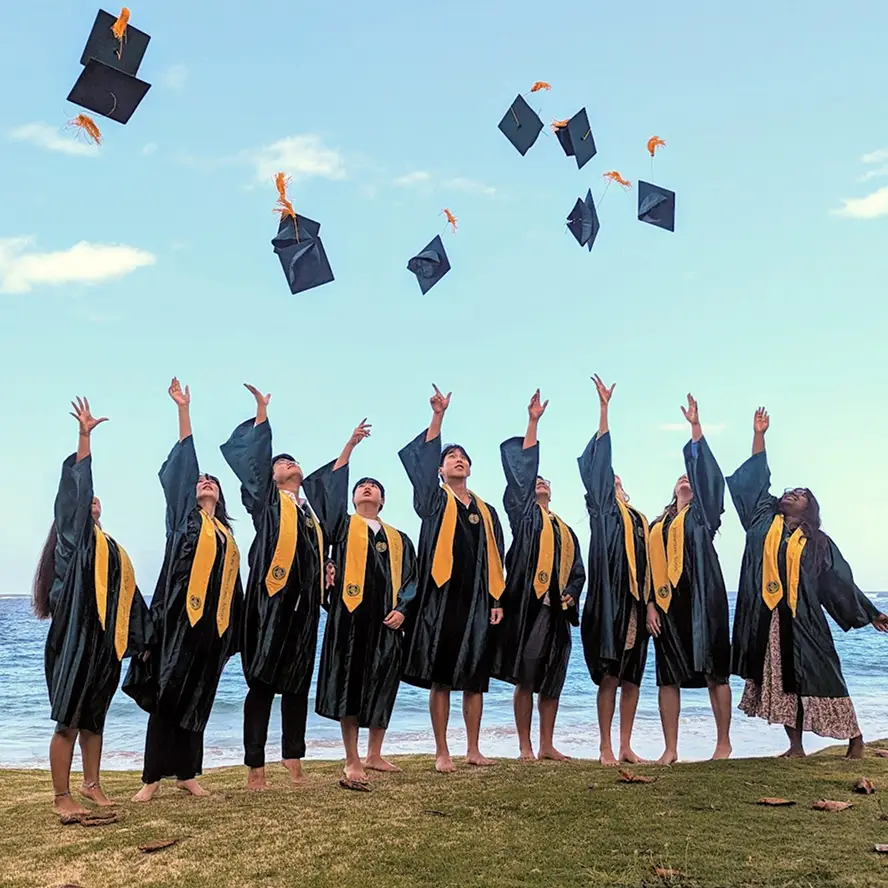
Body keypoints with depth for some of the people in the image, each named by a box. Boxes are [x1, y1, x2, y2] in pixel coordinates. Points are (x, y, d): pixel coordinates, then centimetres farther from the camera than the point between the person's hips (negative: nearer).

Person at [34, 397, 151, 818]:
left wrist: (145, 637, 17)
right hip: (75, 639, -7)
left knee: (94, 717, 14)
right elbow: (74, 488, -11)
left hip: (104, 641, 7)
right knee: (68, 720, -3)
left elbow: (128, 594, 19)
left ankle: (91, 785, 24)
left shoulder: (110, 546, 18)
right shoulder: (73, 537, 0)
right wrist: (84, 434, -16)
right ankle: (62, 797, 4)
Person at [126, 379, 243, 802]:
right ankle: (153, 777, 3)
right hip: (180, 615, -4)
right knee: (168, 694, -4)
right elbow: (181, 465, -3)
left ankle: (186, 774, 18)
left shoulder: (225, 533, 18)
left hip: (213, 620, 5)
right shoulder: (184, 517, 6)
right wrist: (184, 410, -9)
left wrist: (231, 626, 13)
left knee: (198, 698, 9)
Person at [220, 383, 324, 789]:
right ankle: (255, 765, 4)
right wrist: (262, 412, -7)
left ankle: (293, 757, 19)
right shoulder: (266, 500, 7)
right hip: (271, 601, -5)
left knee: (298, 684, 10)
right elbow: (253, 460, -4)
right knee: (262, 683, -2)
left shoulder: (309, 510, 21)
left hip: (304, 606, 5)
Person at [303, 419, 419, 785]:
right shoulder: (343, 526, 11)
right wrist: (349, 447, -2)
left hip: (385, 619, 3)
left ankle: (374, 755, 22)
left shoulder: (398, 539, 18)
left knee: (382, 687, 8)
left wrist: (402, 609, -2)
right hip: (350, 615, -3)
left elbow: (411, 579, 15)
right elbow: (329, 487, 0)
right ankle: (352, 762, 3)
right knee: (349, 686, -4)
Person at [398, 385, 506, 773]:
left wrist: (497, 600, 5)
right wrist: (438, 417, -16)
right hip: (442, 598, -3)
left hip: (477, 601, 3)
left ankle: (473, 749, 19)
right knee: (441, 679, 0)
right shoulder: (434, 501, 6)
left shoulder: (486, 511, 15)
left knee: (475, 680, 8)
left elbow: (496, 559, 14)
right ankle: (442, 752, 9)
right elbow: (422, 463, -8)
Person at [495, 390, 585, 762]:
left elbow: (577, 570, 21)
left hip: (556, 610, 5)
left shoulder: (566, 531, 21)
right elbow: (522, 467, -1)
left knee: (552, 681, 7)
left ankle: (547, 744, 16)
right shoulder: (523, 514, 7)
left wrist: (572, 593, 0)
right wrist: (533, 422, -3)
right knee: (525, 679, -1)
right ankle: (525, 746, 7)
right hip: (528, 605, -5)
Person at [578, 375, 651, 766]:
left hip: (635, 603, 6)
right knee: (609, 676, -4)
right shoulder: (602, 510, 4)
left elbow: (647, 566, 19)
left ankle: (625, 747, 15)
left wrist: (650, 603, 9)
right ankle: (606, 748, 4)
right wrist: (604, 407, -5)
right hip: (610, 599, -5)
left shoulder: (638, 518, 19)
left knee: (632, 677, 7)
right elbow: (598, 461, -3)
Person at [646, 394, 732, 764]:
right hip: (668, 603, 4)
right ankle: (670, 749, 10)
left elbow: (707, 472, -4)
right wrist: (650, 603, 0)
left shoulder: (701, 514, 9)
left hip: (701, 599, -4)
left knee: (715, 672, 1)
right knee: (668, 677, 4)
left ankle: (724, 744, 12)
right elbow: (649, 567, 14)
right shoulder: (657, 526, 19)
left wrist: (695, 427, -8)